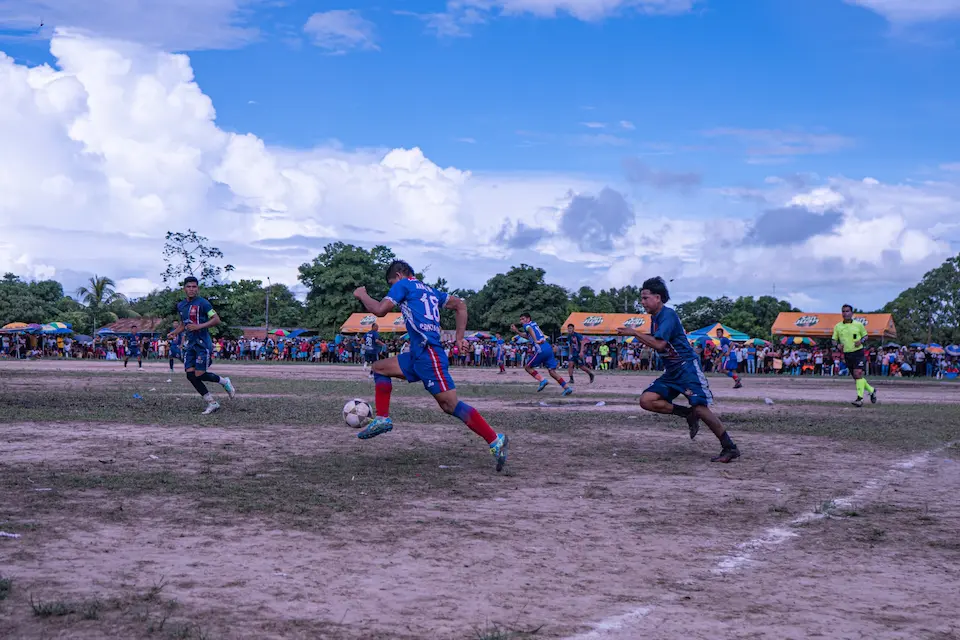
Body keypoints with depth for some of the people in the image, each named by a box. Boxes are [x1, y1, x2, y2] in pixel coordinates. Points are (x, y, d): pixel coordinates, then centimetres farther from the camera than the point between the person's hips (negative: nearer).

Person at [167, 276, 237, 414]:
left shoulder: (202, 303, -9)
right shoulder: (180, 306, 13)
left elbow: (216, 320, -12)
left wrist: (199, 326, -21)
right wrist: (174, 333, 10)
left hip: (203, 343, -7)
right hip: (189, 344, 7)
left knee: (199, 375, -11)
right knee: (190, 375, -2)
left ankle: (225, 382, 17)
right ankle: (212, 403, 6)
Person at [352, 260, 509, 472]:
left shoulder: (403, 284, 2)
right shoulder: (430, 291, 25)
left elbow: (380, 310, -6)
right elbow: (460, 305, 20)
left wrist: (362, 295, 12)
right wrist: (460, 338, 18)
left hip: (428, 352, -9)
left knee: (450, 403, -13)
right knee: (379, 367, 17)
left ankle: (495, 440, -15)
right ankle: (382, 419, 10)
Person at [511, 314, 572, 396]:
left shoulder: (526, 325, 5)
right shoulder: (534, 324, 29)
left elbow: (530, 330, -20)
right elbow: (527, 336, 41)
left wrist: (536, 341, -29)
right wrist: (516, 331, 38)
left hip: (541, 350, -8)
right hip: (548, 348, 8)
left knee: (527, 367, 7)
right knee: (552, 371, 5)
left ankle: (542, 381, -8)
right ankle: (567, 388, -7)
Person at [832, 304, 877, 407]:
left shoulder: (858, 325, 0)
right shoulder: (837, 326, 6)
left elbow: (865, 336, 11)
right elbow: (834, 340, 11)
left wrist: (861, 341, -10)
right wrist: (837, 345, -11)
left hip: (858, 352, -4)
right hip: (847, 354, 4)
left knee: (858, 374, -19)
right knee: (856, 377, 9)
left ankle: (860, 398, -19)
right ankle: (871, 390, 30)